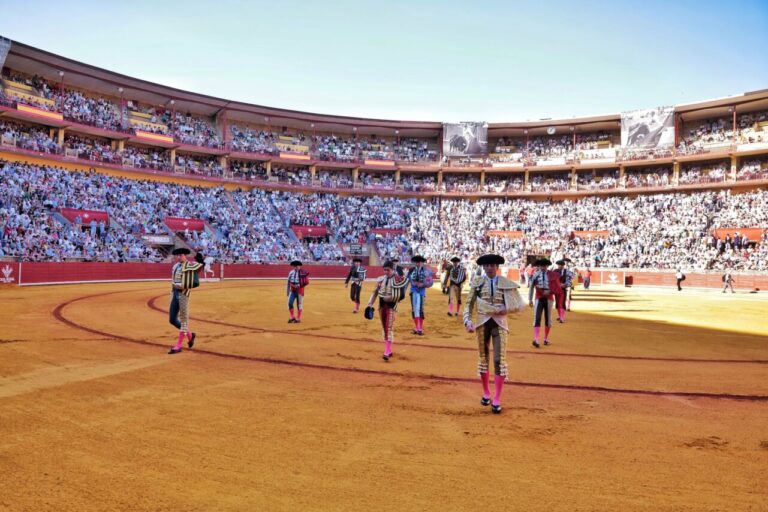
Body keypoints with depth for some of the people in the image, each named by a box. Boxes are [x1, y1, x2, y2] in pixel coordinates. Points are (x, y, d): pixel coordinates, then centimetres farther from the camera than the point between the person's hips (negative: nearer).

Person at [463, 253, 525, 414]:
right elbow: (469, 304, 3)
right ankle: (486, 393, 29)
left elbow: (520, 305, 1)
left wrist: (505, 309, -13)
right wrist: (468, 320, -11)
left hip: (500, 324, -1)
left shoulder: (506, 283, -1)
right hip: (482, 323, 2)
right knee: (484, 358, 11)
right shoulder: (477, 282, 2)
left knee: (500, 360, -7)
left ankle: (496, 400, -1)